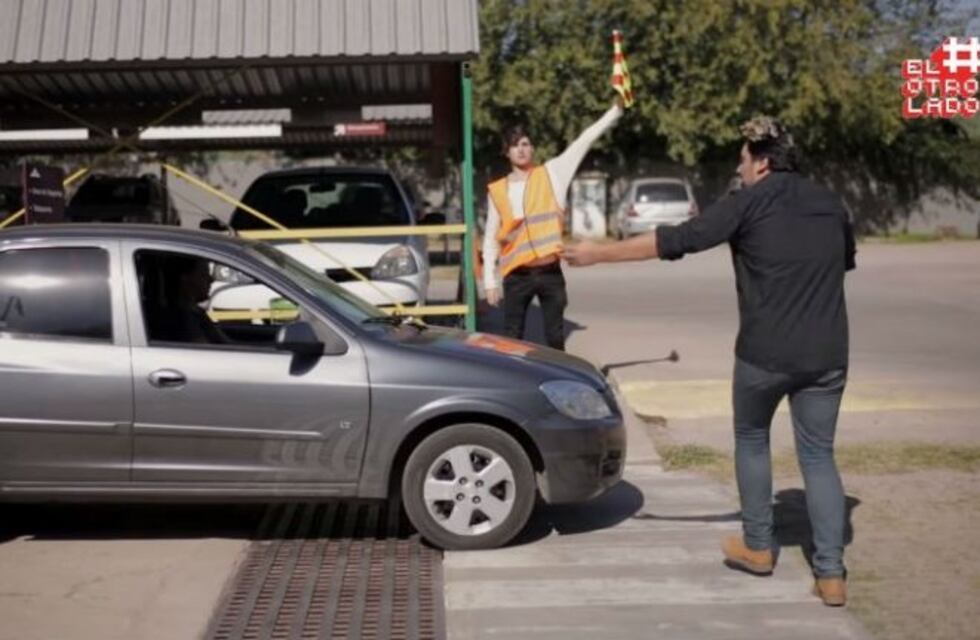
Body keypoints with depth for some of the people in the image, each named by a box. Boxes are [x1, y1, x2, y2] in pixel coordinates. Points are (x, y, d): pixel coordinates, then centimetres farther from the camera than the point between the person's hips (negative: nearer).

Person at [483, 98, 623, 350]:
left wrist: (616, 109, -14)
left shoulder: (551, 174, 2)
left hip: (550, 272, 0)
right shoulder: (497, 190, 3)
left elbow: (584, 141, -6)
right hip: (517, 277, 0)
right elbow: (491, 239, 7)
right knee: (512, 339, 4)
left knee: (555, 338, 8)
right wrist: (490, 280, 3)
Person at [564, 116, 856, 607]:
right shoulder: (830, 204, 11)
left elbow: (675, 241, -10)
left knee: (751, 440, 19)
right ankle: (830, 573, 7)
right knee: (818, 455, 11)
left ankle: (757, 547, 27)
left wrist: (600, 253, -5)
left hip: (765, 351, -4)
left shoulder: (750, 201, -6)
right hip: (827, 354, 4)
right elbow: (846, 260, 28)